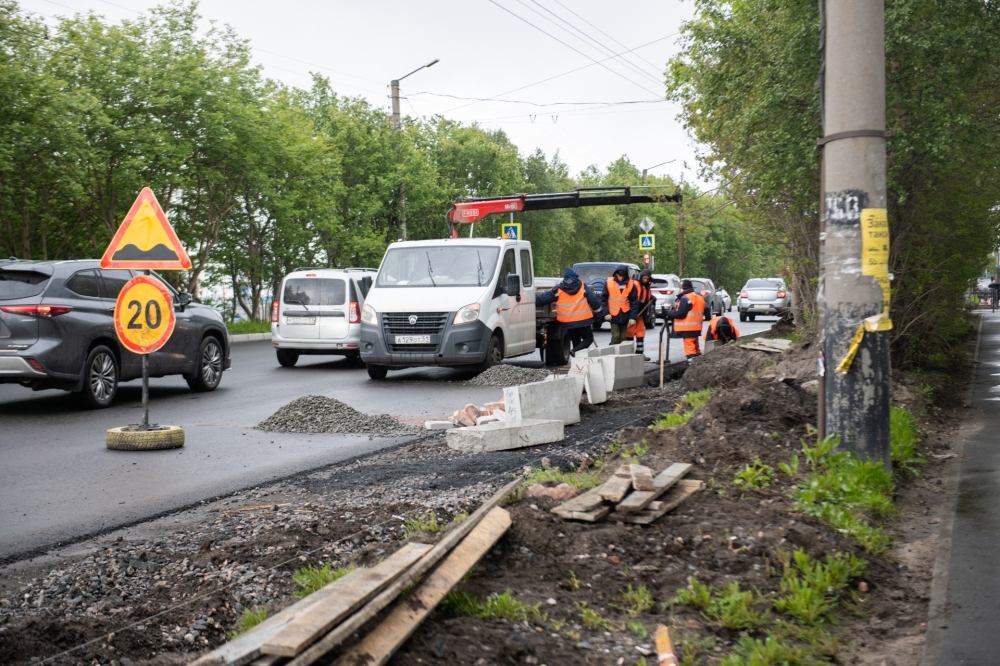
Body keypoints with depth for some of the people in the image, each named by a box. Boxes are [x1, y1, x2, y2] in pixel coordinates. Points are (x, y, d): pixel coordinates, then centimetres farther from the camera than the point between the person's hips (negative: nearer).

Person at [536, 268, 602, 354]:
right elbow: (593, 299, -5)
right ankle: (575, 350, -16)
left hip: (568, 322, 2)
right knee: (588, 338, 9)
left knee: (575, 341, 16)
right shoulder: (583, 287, -3)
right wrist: (597, 307, 13)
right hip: (583, 320, -2)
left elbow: (543, 298, -2)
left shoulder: (558, 289, -2)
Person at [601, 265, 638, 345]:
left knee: (623, 338, 8)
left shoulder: (631, 284, -3)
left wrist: (633, 317, -9)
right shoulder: (609, 282, -4)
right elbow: (604, 299, 0)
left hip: (625, 315, 1)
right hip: (613, 315, -1)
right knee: (615, 337, -7)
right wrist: (606, 313, -9)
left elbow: (634, 302, -3)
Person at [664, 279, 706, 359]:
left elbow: (680, 313, -19)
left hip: (687, 328, -9)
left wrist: (668, 313, -9)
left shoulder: (685, 298, -16)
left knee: (689, 346, -8)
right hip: (696, 327, 9)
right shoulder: (700, 297, 13)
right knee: (695, 345, 20)